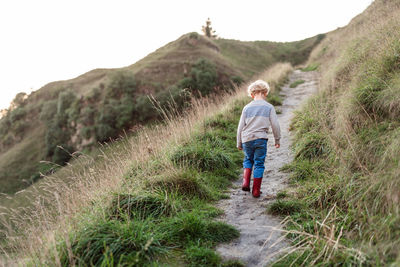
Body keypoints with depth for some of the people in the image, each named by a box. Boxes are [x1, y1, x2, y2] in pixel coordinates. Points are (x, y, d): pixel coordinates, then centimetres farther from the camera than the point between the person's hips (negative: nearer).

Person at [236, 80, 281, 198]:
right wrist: (277, 140, 15)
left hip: (247, 139, 2)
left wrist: (239, 143, 18)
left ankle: (245, 182, 7)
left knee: (248, 159, 22)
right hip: (261, 139, -2)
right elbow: (275, 125, 2)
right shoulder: (269, 107, 3)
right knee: (259, 163, 6)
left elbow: (240, 127, 9)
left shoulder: (247, 107, 7)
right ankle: (256, 191, 11)